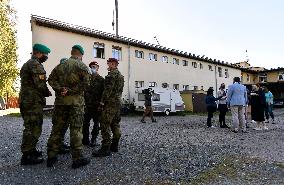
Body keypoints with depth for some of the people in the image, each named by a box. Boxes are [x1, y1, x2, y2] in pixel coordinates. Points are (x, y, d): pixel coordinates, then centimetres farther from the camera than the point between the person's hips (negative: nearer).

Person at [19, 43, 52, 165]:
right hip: (33, 102, -11)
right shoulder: (35, 64, -12)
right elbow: (40, 84, -21)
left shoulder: (27, 64, 21)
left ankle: (31, 150, 29)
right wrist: (48, 93, -3)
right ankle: (27, 156, 3)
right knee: (33, 129, -4)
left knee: (31, 128, 19)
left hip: (26, 101, 11)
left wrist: (44, 93, 12)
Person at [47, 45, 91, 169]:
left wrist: (60, 89, -7)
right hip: (76, 101, -5)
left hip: (60, 100, 5)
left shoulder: (61, 65, 12)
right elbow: (86, 83, -15)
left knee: (57, 128, 11)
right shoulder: (82, 66, -3)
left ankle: (51, 157, 19)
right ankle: (77, 158, 5)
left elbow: (51, 79, 5)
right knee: (76, 129, 0)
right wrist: (70, 90, -12)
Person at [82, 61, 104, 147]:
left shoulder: (101, 79, 1)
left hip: (96, 105, -2)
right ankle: (85, 139, 19)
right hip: (87, 105, 3)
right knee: (86, 123, 6)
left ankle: (93, 140, 17)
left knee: (96, 123, 7)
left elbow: (103, 93, -4)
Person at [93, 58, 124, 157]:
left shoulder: (112, 74, -11)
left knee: (105, 125, -8)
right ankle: (114, 146, 20)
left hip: (110, 103, -10)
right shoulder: (121, 75, 20)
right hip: (118, 103, 10)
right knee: (115, 125, 13)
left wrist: (102, 102, -16)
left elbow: (108, 89, -19)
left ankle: (105, 148, -6)